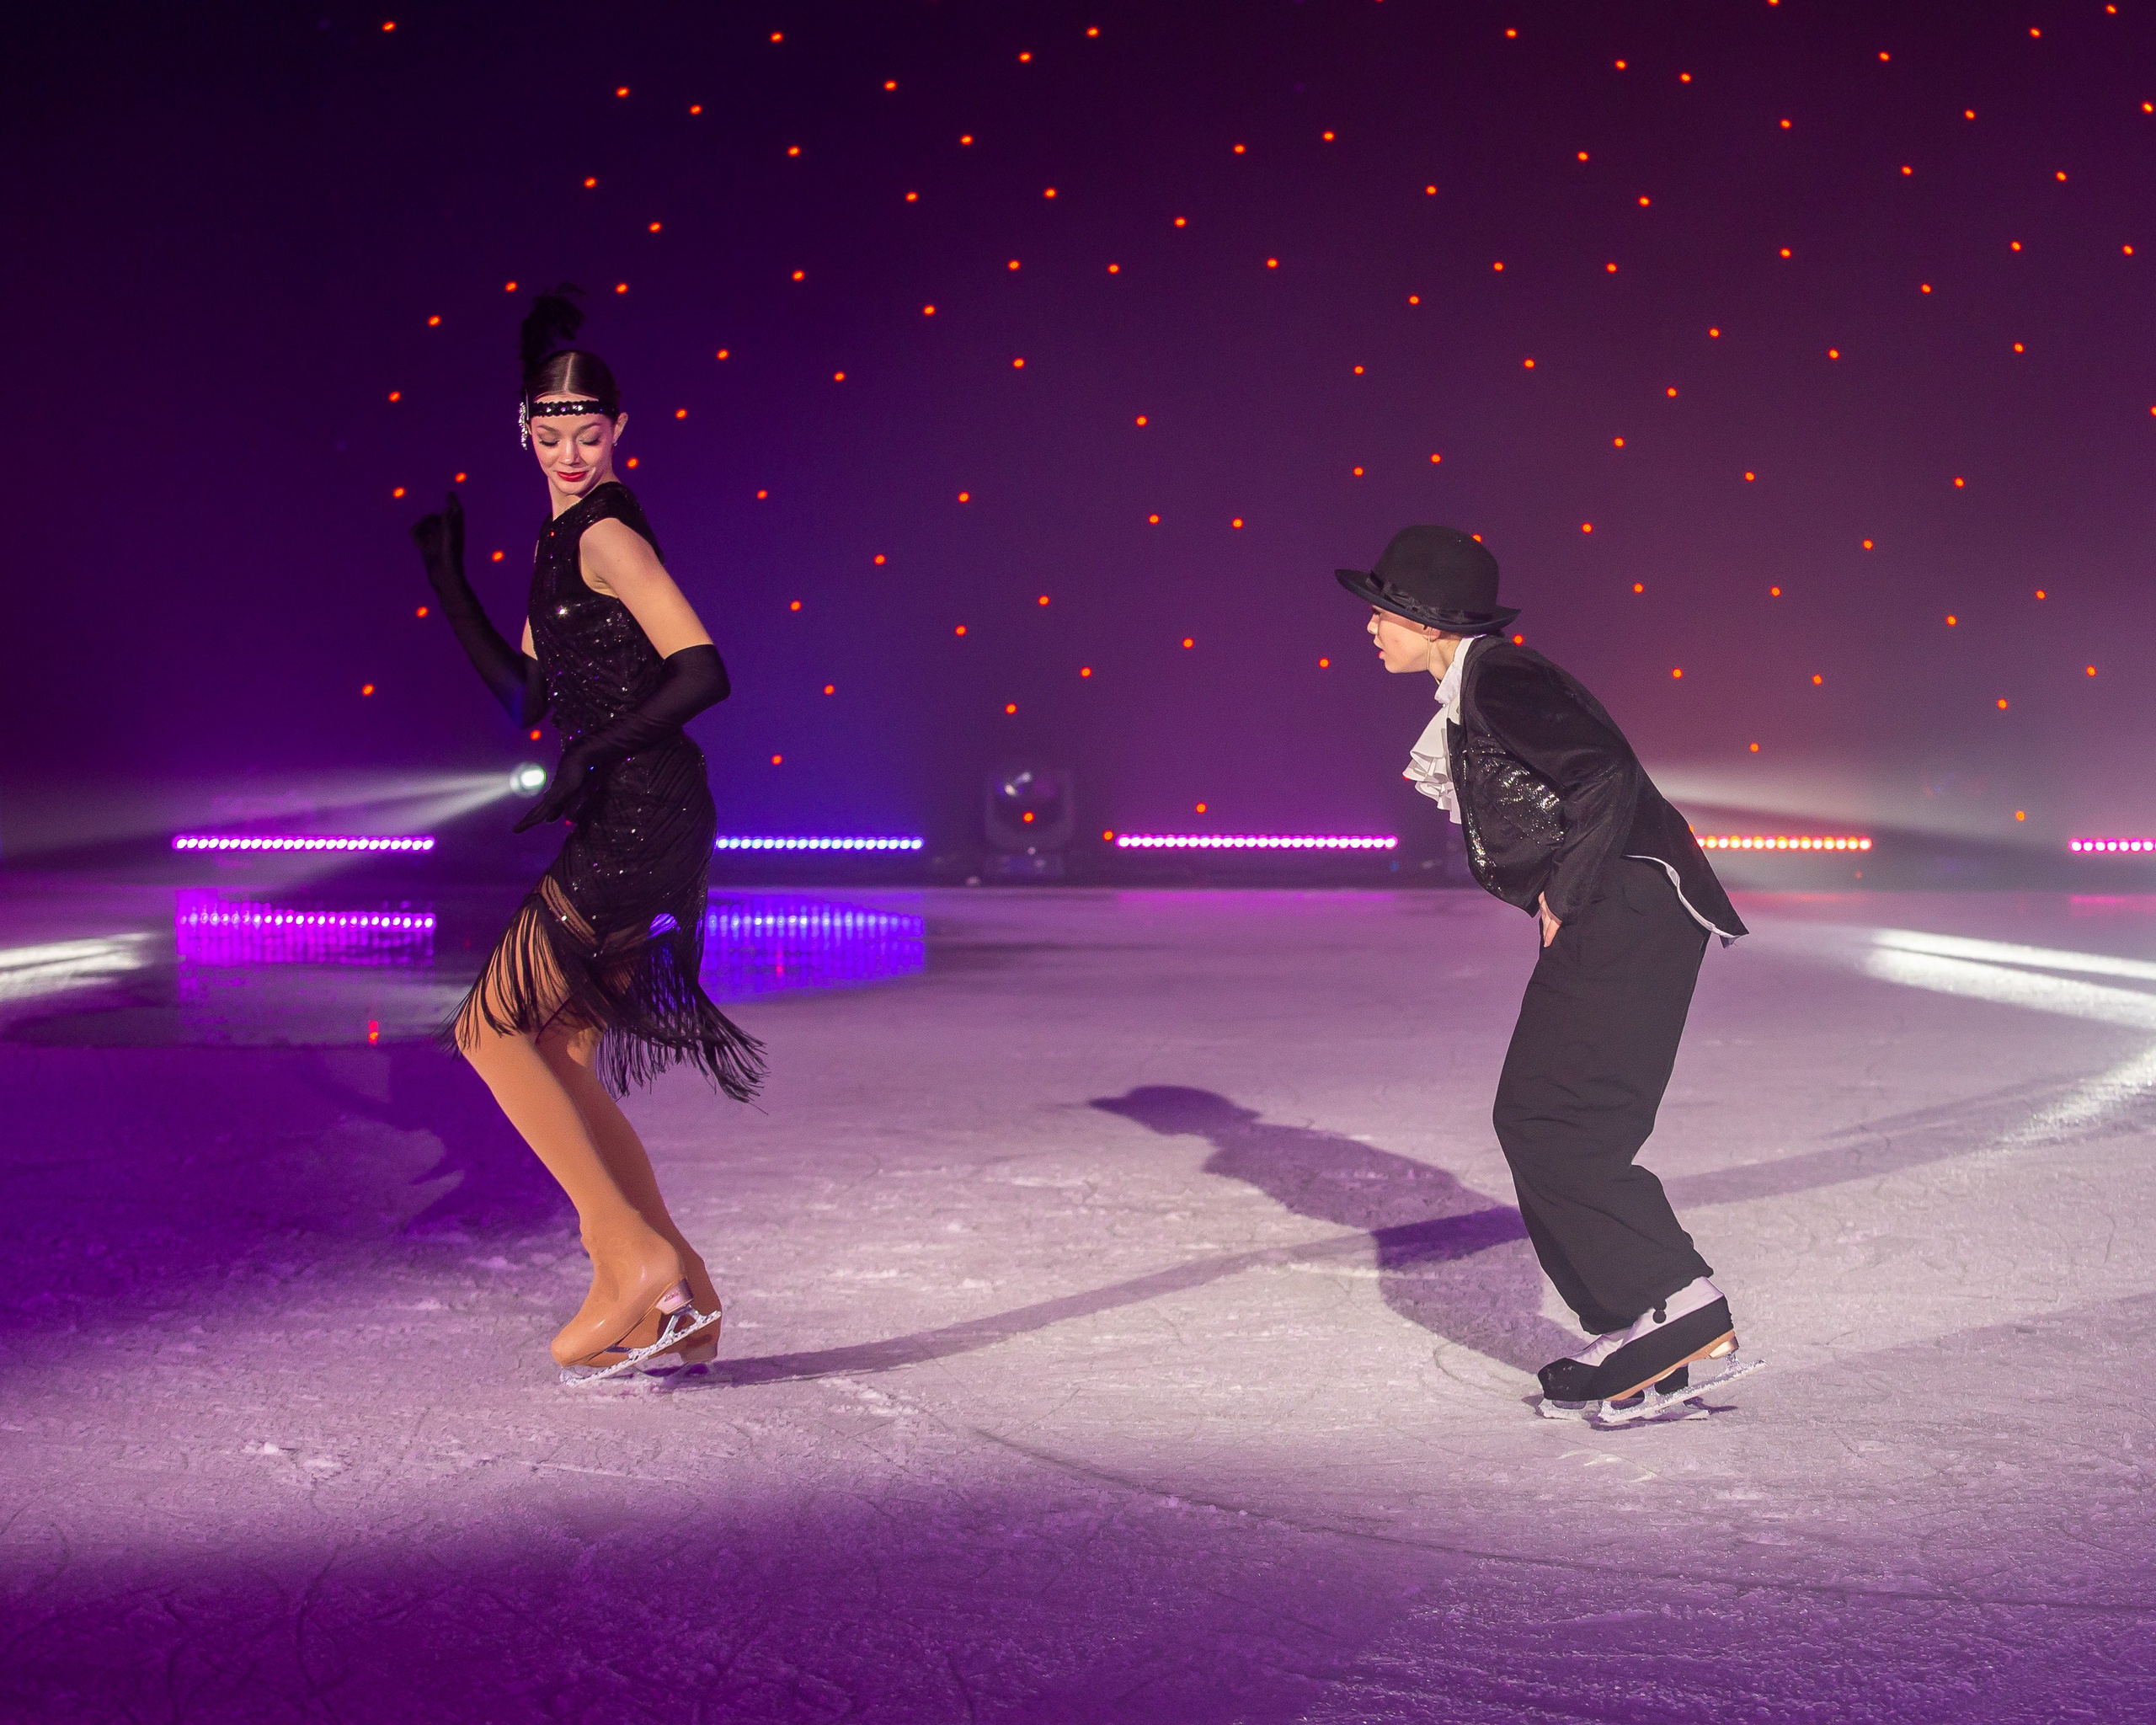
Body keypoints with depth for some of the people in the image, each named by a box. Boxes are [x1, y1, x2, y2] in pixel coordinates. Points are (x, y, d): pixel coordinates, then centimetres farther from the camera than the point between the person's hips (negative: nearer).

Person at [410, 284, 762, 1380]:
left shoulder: (609, 536, -10)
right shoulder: (561, 543, 18)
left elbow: (702, 672, -20)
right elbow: (523, 694, 19)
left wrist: (590, 755, -21)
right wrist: (447, 576, 17)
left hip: (639, 823, -10)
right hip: (622, 829, 10)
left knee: (493, 1025, -8)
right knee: (561, 1057, 11)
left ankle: (636, 1263, -5)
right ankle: (677, 1305, 15)